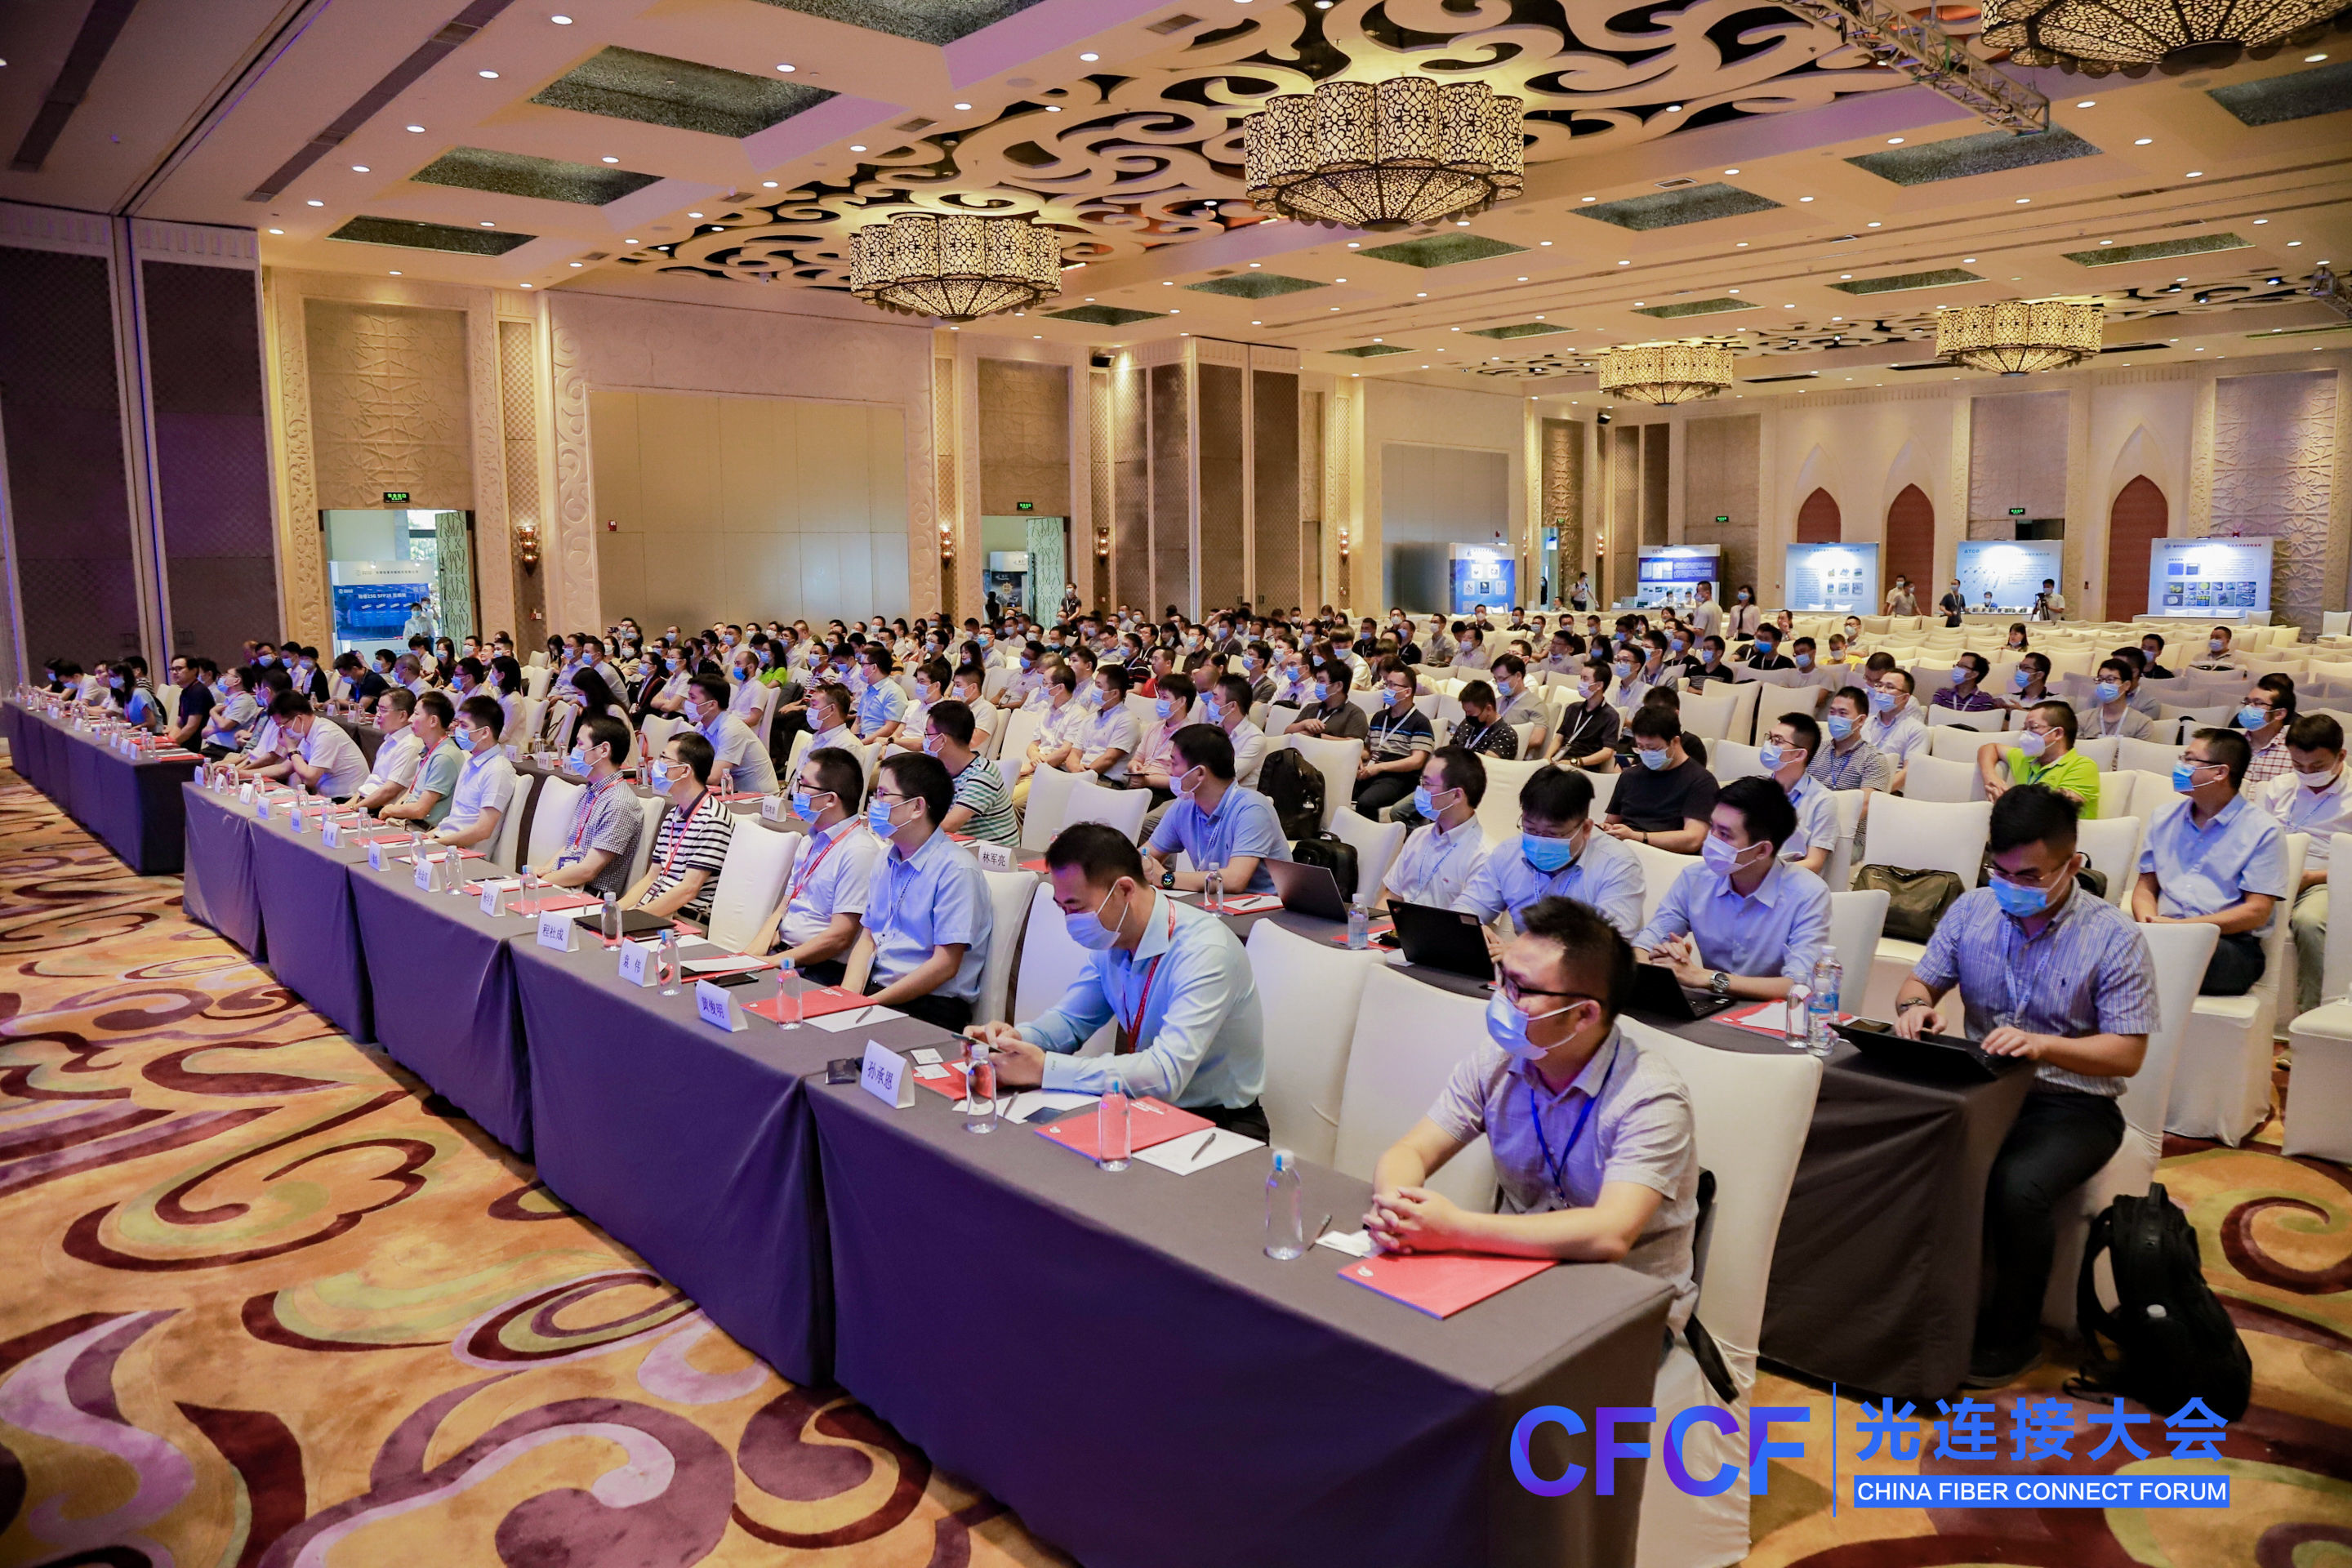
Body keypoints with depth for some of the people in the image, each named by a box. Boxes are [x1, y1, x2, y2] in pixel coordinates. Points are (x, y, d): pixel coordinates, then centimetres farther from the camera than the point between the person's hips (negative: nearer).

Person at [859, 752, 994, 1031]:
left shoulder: (956, 869, -13)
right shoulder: (886, 860, 14)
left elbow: (945, 965, -16)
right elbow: (869, 938, 16)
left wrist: (871, 1003, -16)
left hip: (932, 1005, -7)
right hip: (874, 989, 7)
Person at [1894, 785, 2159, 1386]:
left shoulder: (2114, 937, -7)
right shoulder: (1972, 910, 4)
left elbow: (2127, 1054, -9)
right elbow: (1920, 981, 12)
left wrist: (2040, 1046, -26)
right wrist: (1914, 1006, -14)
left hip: (2072, 1104, -3)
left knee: (2018, 1184, -32)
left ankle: (2011, 1337, -5)